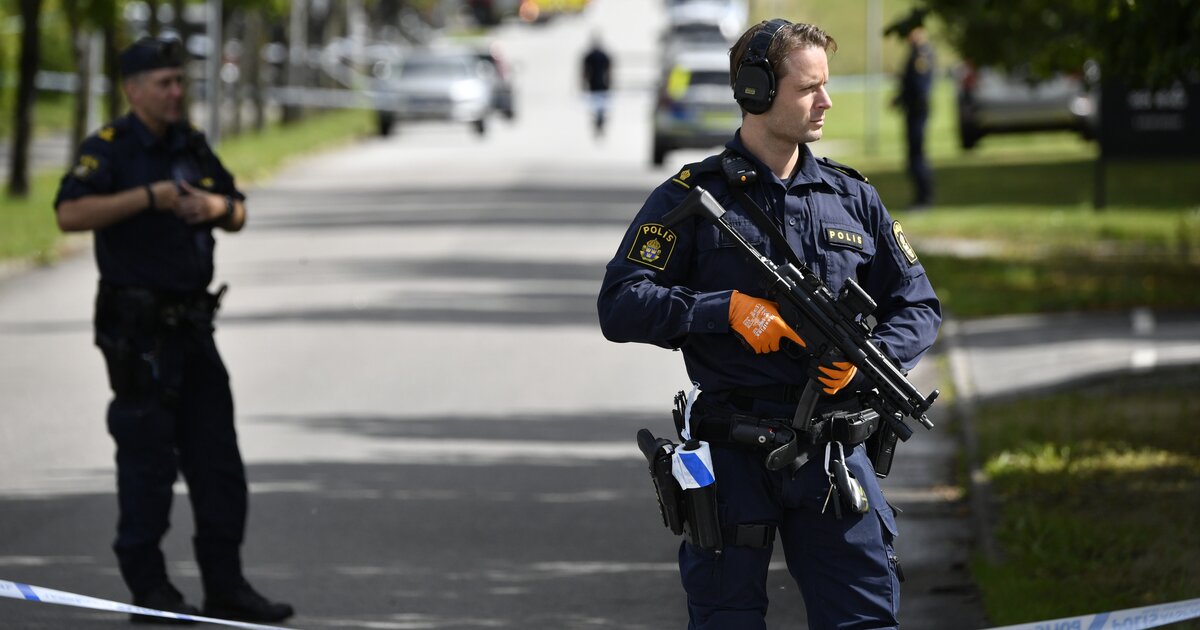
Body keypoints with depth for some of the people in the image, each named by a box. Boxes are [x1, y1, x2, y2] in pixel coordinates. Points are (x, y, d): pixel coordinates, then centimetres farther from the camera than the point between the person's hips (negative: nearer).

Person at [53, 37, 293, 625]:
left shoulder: (192, 145, 12)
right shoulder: (109, 147, -9)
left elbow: (238, 214, 21)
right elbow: (70, 213, -25)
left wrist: (219, 206, -2)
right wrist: (150, 197, -26)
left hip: (191, 324, 7)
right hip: (137, 327, -7)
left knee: (218, 462, 7)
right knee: (147, 458, -4)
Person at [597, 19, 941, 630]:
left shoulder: (853, 198, 11)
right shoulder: (692, 198, -1)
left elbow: (918, 306, 14)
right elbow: (619, 304, -9)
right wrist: (729, 310, -20)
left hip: (832, 451, 3)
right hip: (731, 455, -3)